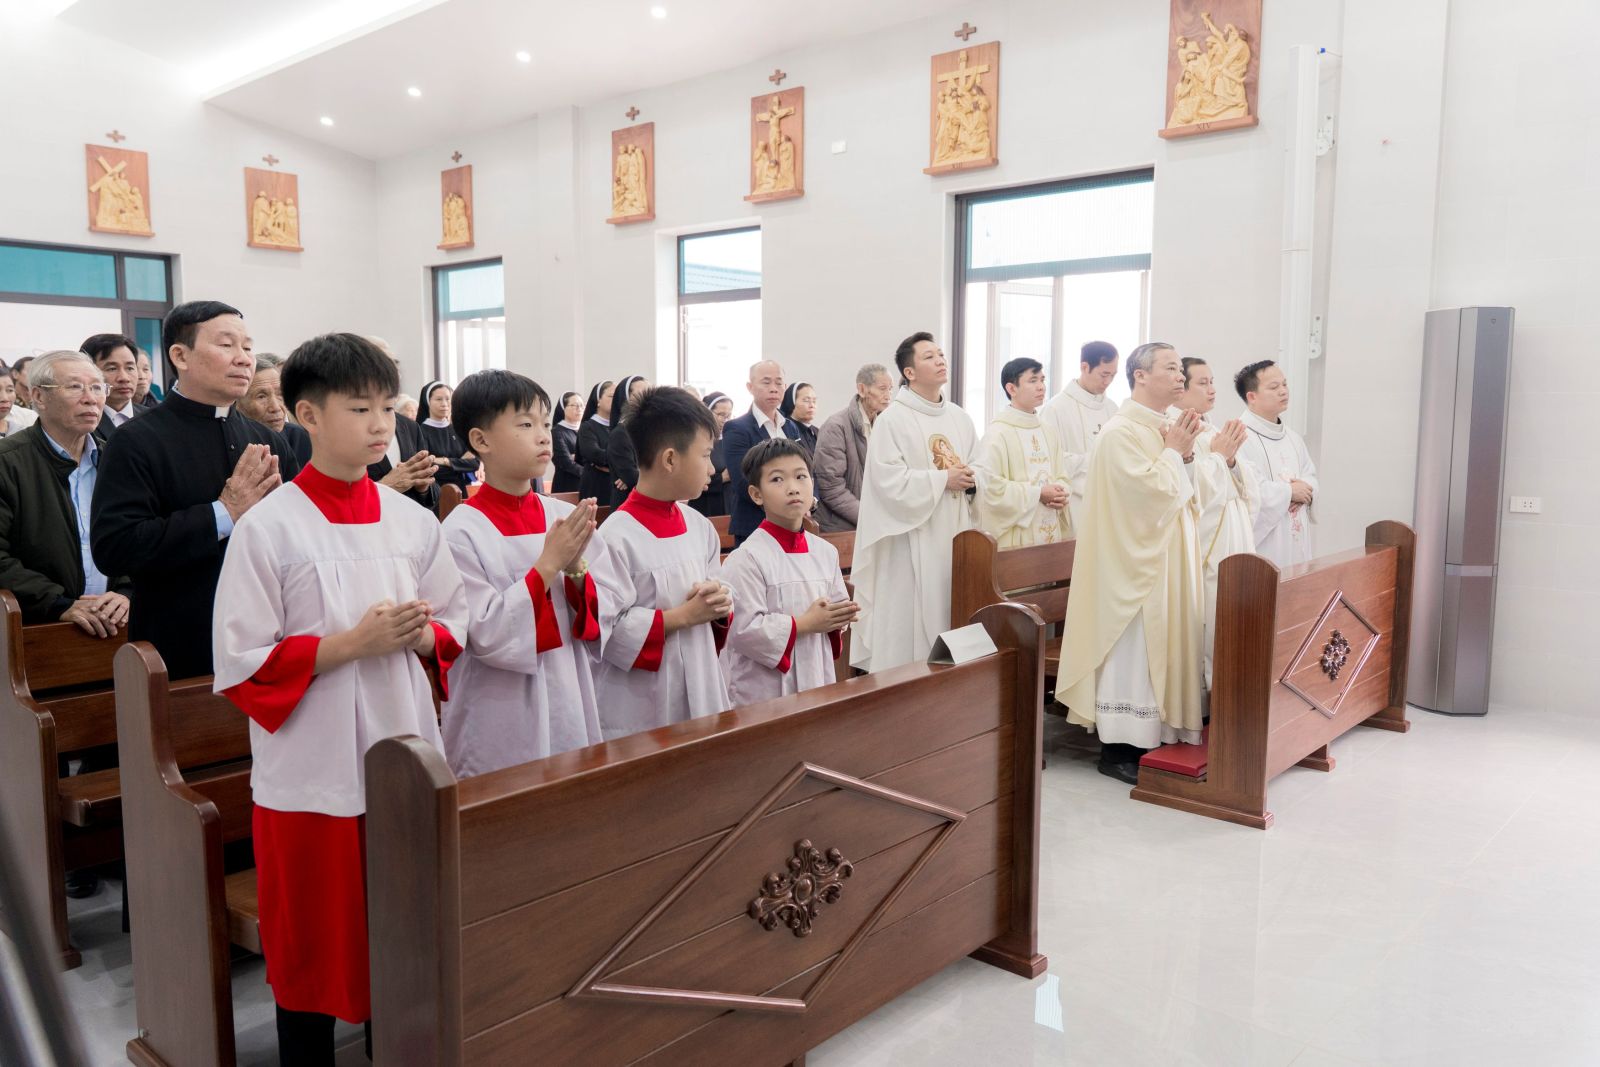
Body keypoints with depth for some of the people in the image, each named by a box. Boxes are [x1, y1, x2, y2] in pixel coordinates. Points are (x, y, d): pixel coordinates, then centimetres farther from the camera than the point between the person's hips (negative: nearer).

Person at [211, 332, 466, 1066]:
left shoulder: (412, 522, 3)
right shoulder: (267, 528, -10)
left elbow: (455, 627, 11)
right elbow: (241, 663, -11)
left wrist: (418, 635, -10)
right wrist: (354, 642, -18)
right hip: (311, 770, -4)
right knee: (314, 948, 10)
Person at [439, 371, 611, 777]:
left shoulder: (569, 518, 1)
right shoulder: (462, 531, -12)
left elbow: (606, 618, 3)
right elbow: (487, 636, -17)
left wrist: (576, 570, -15)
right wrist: (547, 565, -20)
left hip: (572, 712, 5)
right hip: (500, 728, -4)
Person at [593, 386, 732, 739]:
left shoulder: (700, 527, 6)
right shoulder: (618, 537, -17)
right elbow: (606, 629, -21)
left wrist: (720, 604, -5)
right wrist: (683, 616, -17)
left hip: (701, 694, 7)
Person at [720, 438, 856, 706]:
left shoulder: (826, 552, 5)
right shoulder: (747, 559, -15)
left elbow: (839, 607, 17)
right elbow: (743, 630, -20)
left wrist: (837, 621, -6)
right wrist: (805, 624, -16)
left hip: (817, 678, 6)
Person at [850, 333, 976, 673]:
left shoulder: (960, 418, 11)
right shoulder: (892, 419, -8)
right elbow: (889, 480, -16)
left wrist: (972, 480, -5)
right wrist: (943, 479, -14)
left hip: (956, 534, 6)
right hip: (912, 537, -6)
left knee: (952, 613, 7)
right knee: (911, 616, -3)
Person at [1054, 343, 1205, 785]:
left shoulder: (1166, 427, 13)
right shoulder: (1122, 430, -14)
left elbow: (1185, 495, 17)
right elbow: (1155, 491, -22)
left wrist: (1184, 455, 3)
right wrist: (1173, 452, -8)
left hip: (1166, 558, 9)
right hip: (1135, 561, -9)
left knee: (1161, 645, 12)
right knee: (1131, 649, -4)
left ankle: (1150, 736, 21)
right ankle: (1118, 749, 5)